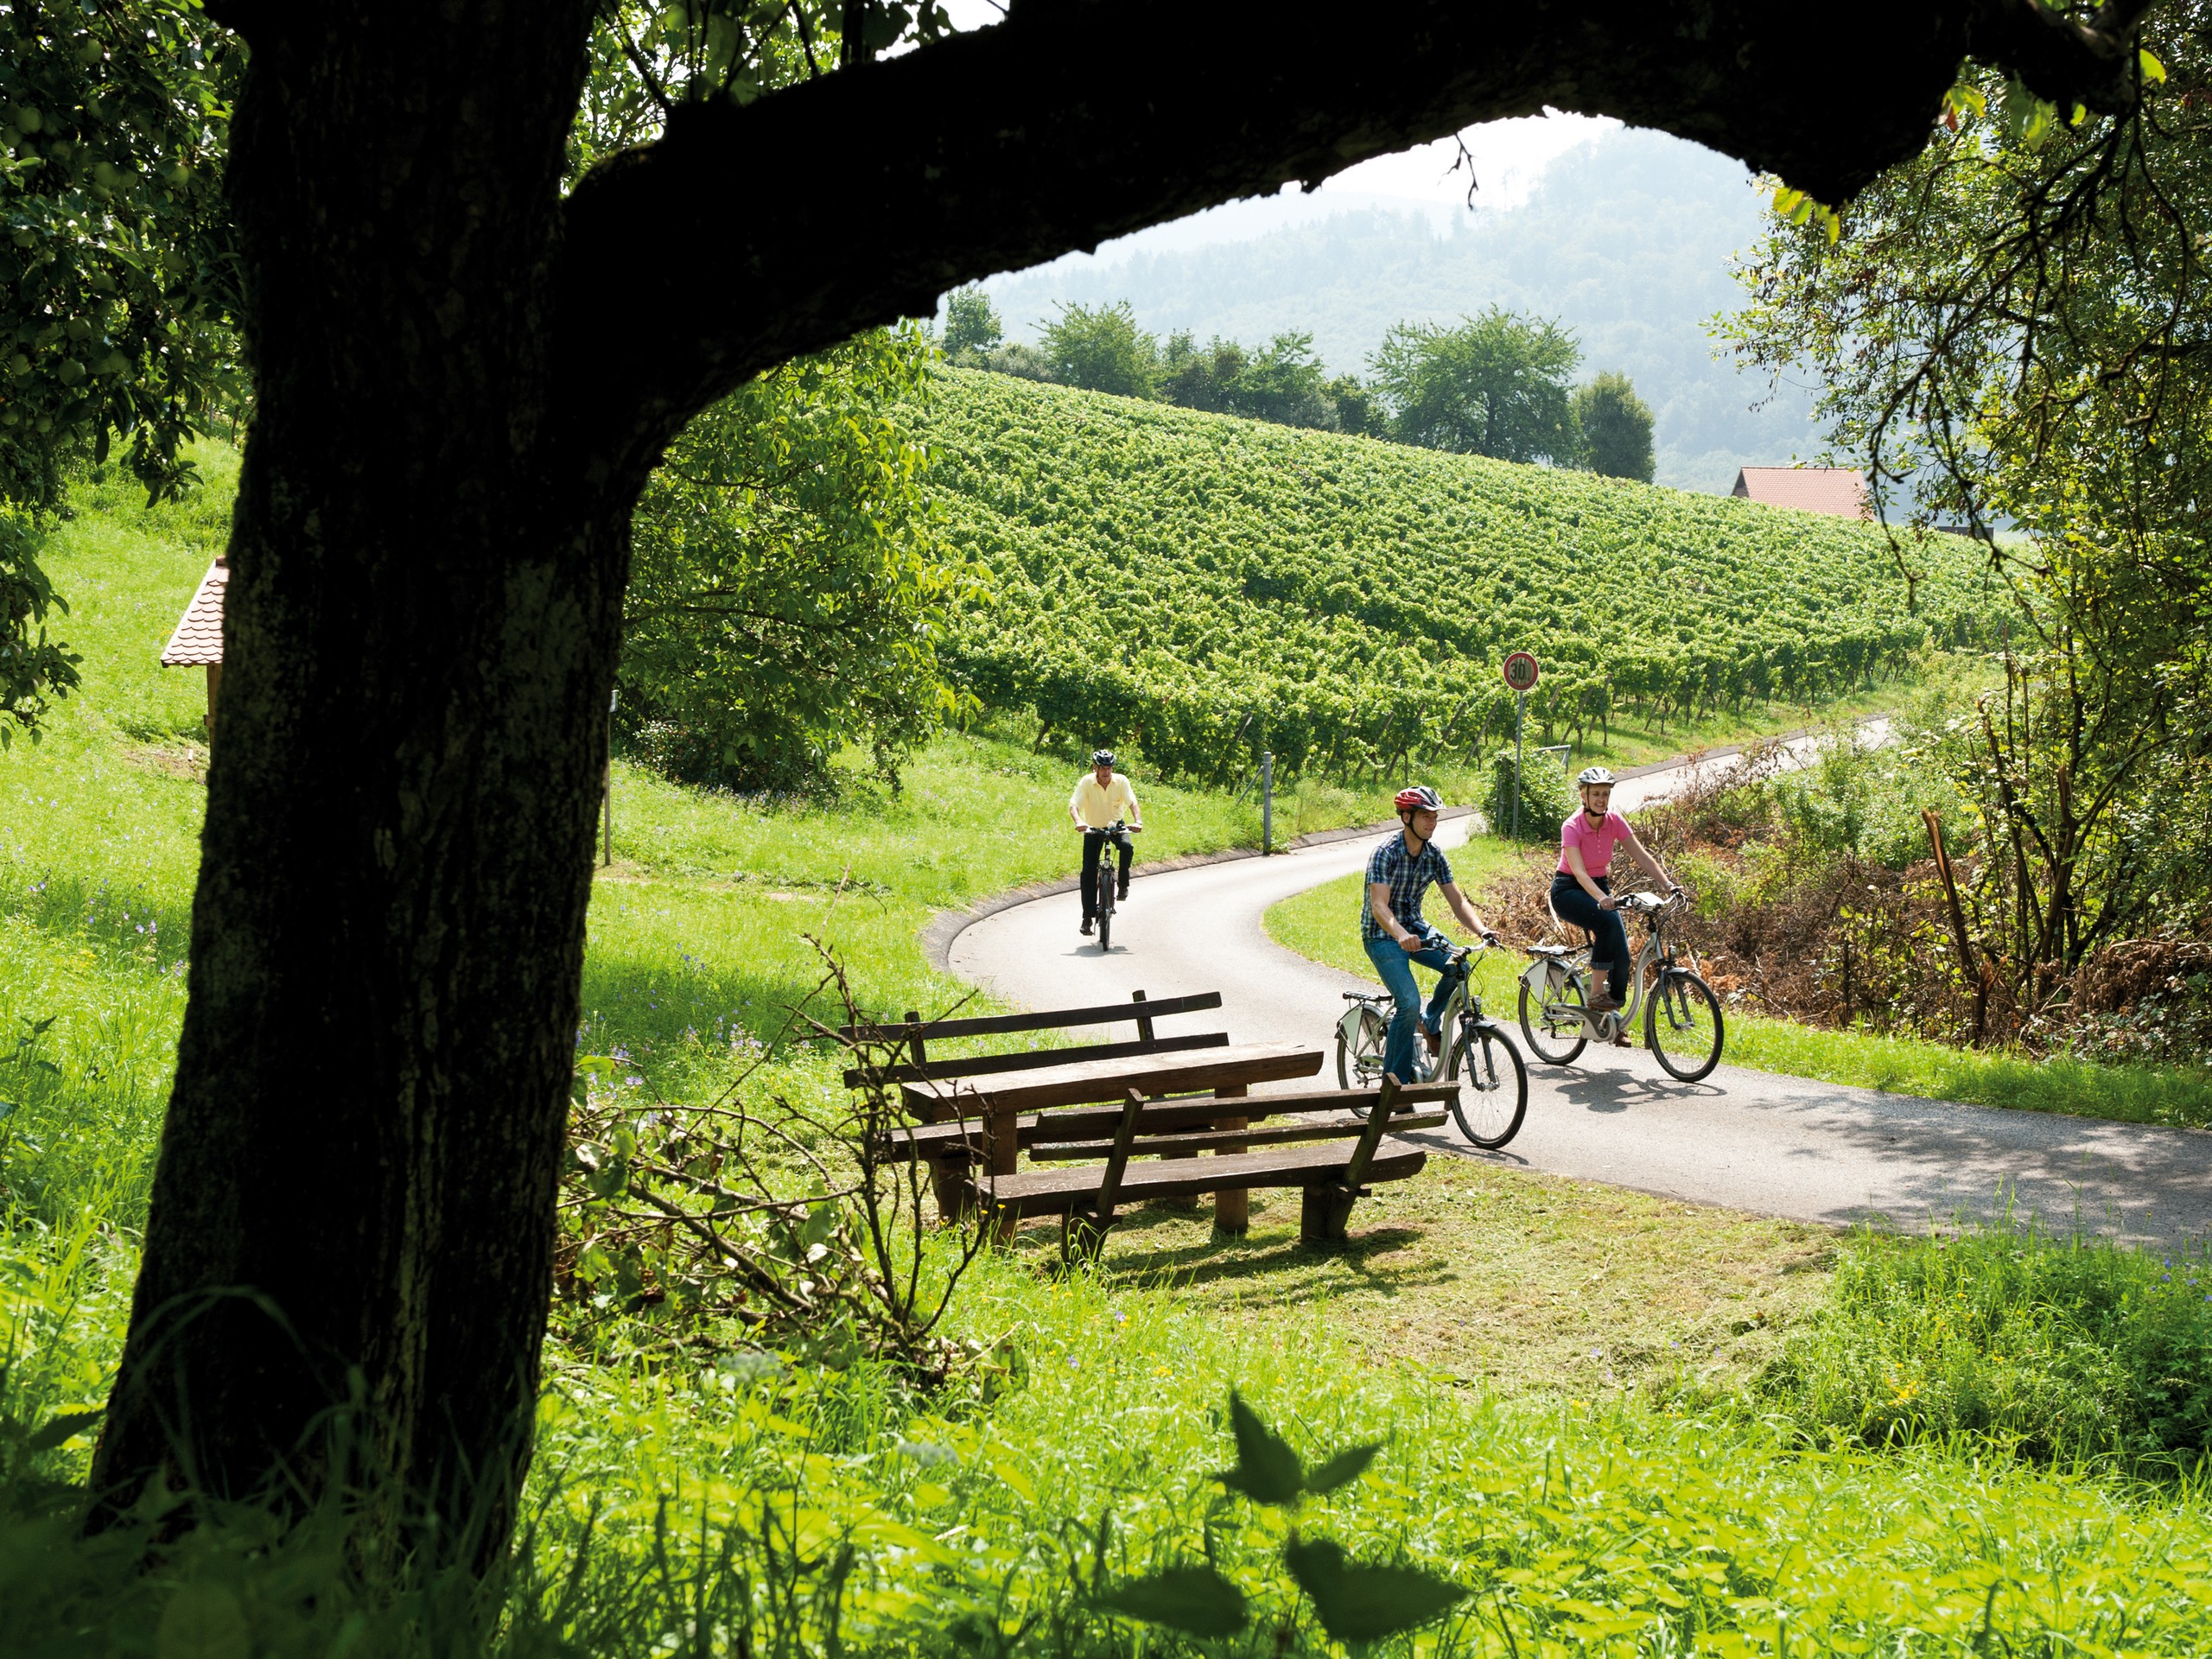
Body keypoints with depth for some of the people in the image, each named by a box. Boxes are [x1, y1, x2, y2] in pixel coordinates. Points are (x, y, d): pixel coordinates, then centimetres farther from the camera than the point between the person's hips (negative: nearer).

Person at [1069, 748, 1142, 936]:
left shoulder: (1121, 781, -16)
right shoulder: (1086, 782, -19)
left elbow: (1132, 803, -24)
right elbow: (1073, 806, -27)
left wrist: (1138, 821, -43)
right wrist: (1079, 822, -48)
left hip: (1116, 825, 0)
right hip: (1093, 828, 0)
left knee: (1127, 848, -32)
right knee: (1088, 872, -9)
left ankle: (1123, 885, -7)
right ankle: (1088, 917, -2)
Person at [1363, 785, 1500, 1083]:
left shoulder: (1434, 854, -2)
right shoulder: (1386, 853, -20)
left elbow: (1456, 900, -4)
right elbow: (1379, 906, -31)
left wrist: (1481, 930, -22)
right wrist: (1400, 935, -51)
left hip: (1414, 926, 6)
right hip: (1382, 935, -6)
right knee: (1409, 1003, -22)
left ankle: (1430, 1023, 6)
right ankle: (1394, 1082, -9)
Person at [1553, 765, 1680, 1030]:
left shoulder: (1615, 822, -7)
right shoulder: (1572, 828, -22)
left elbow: (1642, 857, -9)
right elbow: (1579, 871, -33)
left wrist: (1669, 885, -22)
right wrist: (1602, 898, -49)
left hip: (1600, 886, 5)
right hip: (1568, 890, -5)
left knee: (1621, 953, -9)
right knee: (1609, 921, -33)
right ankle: (1597, 995, -25)